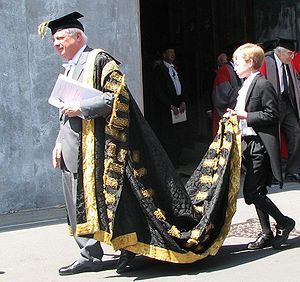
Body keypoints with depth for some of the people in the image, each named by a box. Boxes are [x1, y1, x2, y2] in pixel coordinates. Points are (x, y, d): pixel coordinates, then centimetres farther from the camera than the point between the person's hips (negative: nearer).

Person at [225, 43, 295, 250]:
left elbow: (272, 115, -19)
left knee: (251, 193, -11)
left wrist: (245, 115, -19)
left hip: (261, 146, -10)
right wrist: (236, 115, 8)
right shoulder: (246, 86, 17)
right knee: (257, 192, 12)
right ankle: (267, 234, 20)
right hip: (249, 145, 10)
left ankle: (284, 223, 5)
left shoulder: (263, 85, -13)